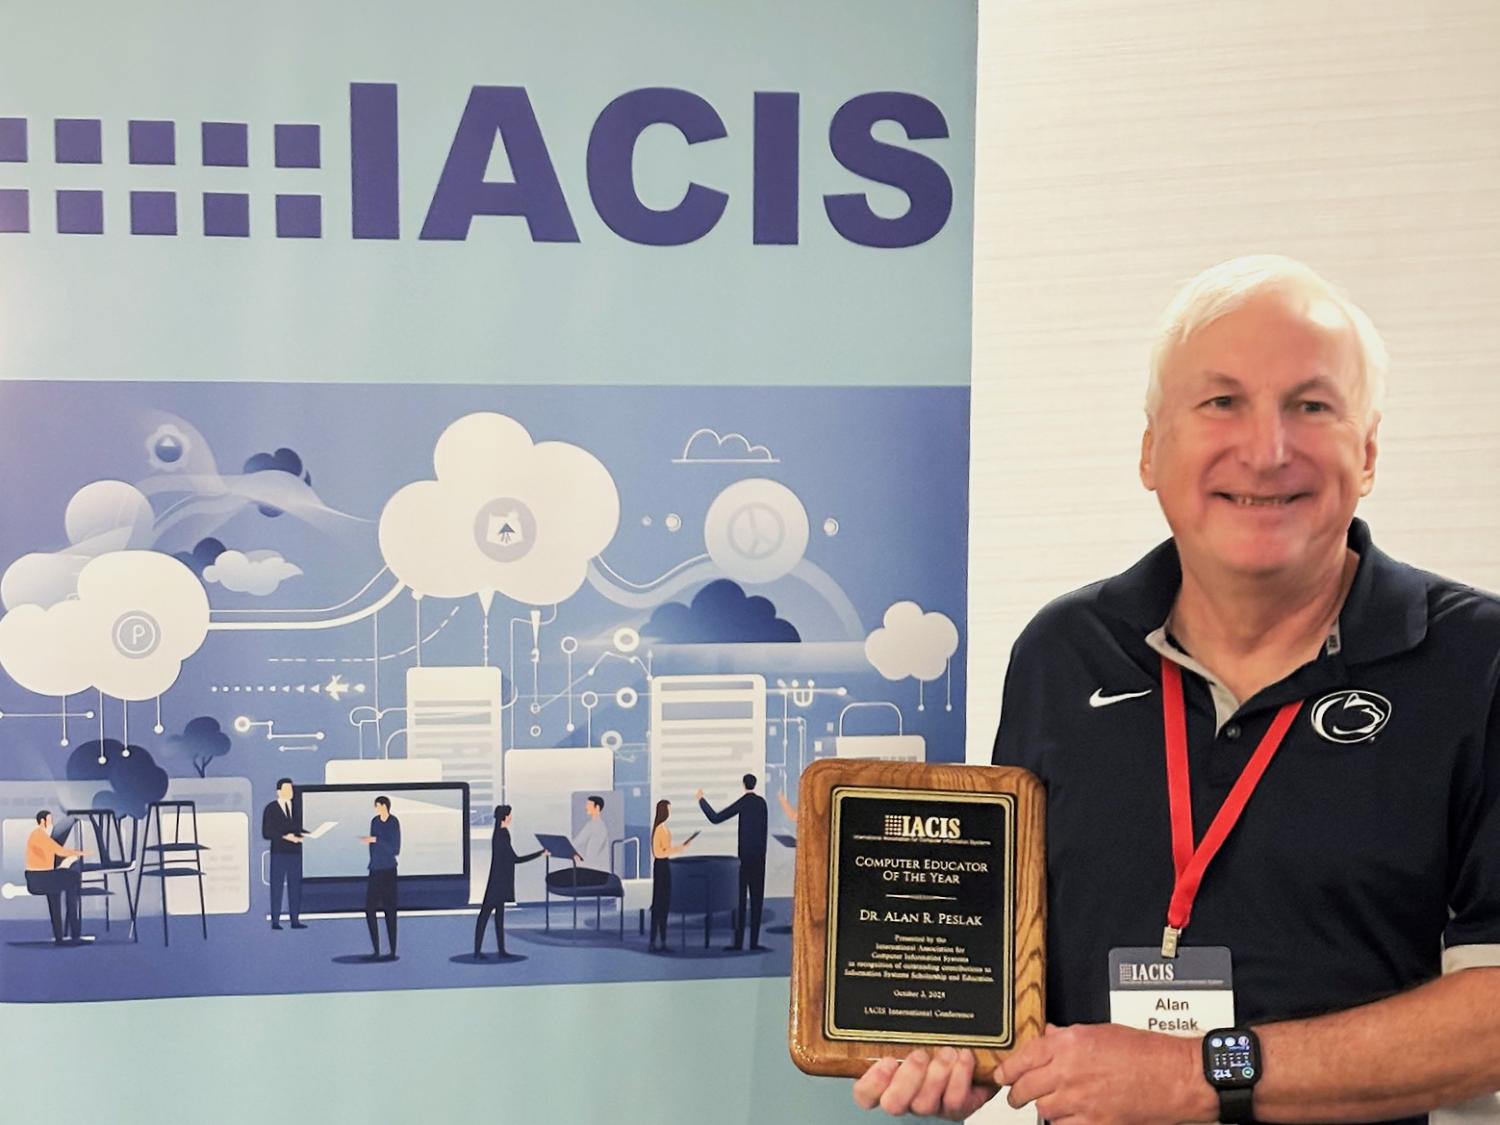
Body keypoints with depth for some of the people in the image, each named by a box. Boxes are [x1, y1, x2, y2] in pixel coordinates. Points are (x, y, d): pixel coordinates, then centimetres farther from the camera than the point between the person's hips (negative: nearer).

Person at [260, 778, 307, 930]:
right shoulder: (271, 809, -3)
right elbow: (266, 832, -8)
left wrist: (308, 834, -4)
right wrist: (284, 836, -19)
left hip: (295, 852, 4)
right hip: (279, 853, -4)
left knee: (295, 886, 5)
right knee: (277, 886, 1)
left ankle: (295, 919, 10)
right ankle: (275, 921, 6)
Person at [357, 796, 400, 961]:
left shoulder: (394, 823, -12)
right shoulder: (374, 821, 5)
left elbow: (395, 850, -16)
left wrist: (375, 840, -20)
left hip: (388, 871, -6)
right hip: (374, 870, 6)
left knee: (390, 910, -2)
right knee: (369, 909, 0)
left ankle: (393, 951, 3)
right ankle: (376, 950, 7)